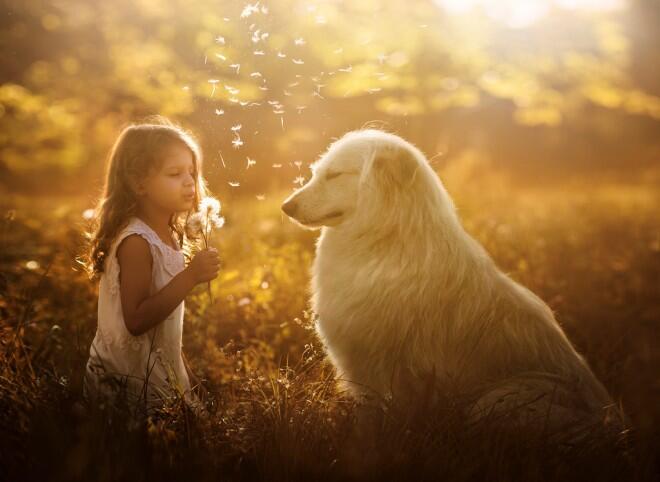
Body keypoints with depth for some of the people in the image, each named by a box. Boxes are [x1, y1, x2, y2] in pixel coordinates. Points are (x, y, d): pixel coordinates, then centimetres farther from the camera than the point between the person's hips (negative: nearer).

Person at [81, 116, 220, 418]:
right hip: (129, 385, -9)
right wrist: (190, 277, -32)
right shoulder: (136, 242, -21)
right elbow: (136, 320, -29)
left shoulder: (169, 234, 8)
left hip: (161, 375, 9)